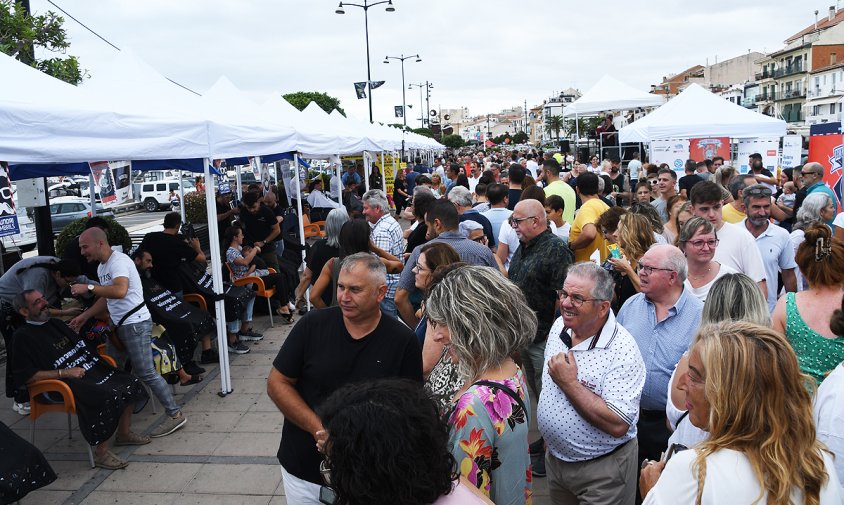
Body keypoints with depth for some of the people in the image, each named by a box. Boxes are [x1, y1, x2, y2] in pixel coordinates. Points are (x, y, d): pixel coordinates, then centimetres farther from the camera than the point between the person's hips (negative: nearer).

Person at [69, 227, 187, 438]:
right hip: (120, 325, 10)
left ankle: (175, 414, -1)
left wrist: (88, 288, -26)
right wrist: (84, 316, 20)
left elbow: (120, 291, -33)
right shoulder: (102, 267, 15)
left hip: (135, 324, -10)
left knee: (145, 373, -8)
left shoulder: (119, 261, -16)